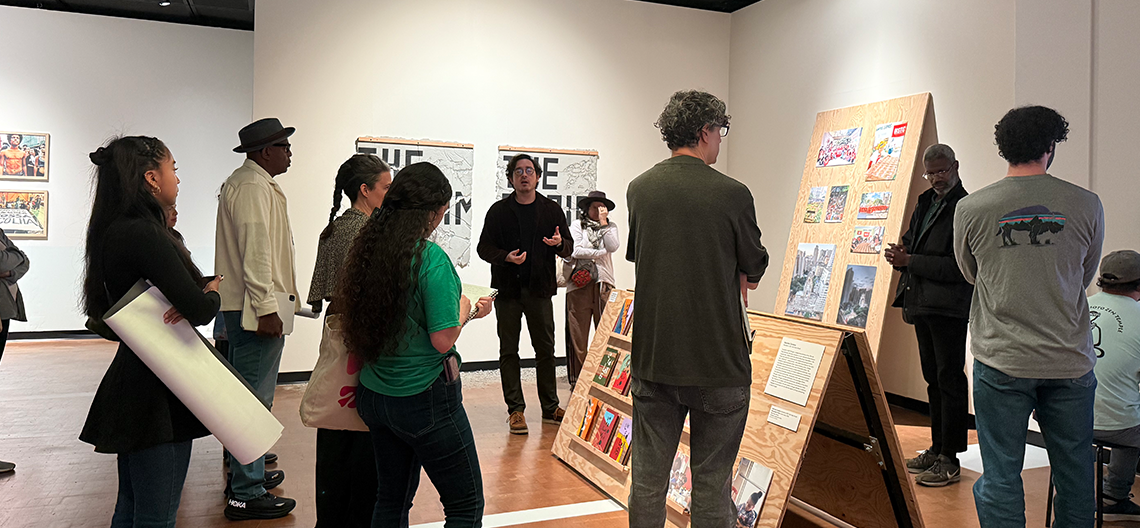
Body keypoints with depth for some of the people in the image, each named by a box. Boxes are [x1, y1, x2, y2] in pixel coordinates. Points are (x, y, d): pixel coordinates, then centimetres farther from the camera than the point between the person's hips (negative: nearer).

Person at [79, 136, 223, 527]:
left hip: (133, 387, 10)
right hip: (156, 392, -10)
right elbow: (199, 309, -27)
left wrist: (192, 298, -11)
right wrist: (212, 294, -4)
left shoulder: (115, 230, 10)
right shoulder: (144, 234, -21)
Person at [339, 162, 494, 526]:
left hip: (374, 396, 7)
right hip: (425, 398, -7)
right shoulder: (431, 259, -20)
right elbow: (443, 340, -21)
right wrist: (463, 310, -1)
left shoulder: (368, 248, 1)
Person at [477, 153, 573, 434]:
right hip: (507, 288, -1)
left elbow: (569, 247, 9)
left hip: (539, 287, 1)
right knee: (508, 351, 3)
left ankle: (550, 407, 16)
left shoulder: (552, 209, 7)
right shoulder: (499, 211, 3)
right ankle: (515, 409, 11)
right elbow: (484, 247, 3)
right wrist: (506, 257, -17)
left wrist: (560, 243, -15)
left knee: (545, 348, 6)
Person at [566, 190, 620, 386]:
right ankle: (577, 378, 6)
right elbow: (575, 251, -6)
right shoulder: (577, 226, 9)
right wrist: (601, 252, -2)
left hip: (603, 282, 2)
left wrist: (603, 222, -2)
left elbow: (613, 247, -3)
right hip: (579, 282, -2)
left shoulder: (611, 226, 16)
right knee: (578, 334, -1)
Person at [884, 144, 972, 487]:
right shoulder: (925, 203, 15)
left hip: (949, 307, -9)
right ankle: (937, 449, 26)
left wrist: (909, 260, -17)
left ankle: (949, 459, 4)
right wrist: (900, 252, 1)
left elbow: (958, 266, -18)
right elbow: (912, 241, 24)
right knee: (933, 378, 15)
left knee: (950, 379, -3)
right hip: (922, 304, 9)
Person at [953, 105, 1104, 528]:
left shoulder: (970, 209, -6)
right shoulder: (1086, 205, -4)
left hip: (1001, 362, -1)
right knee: (1075, 475, 16)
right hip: (1070, 361, 2)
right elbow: (1085, 276, 11)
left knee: (1000, 475, 7)